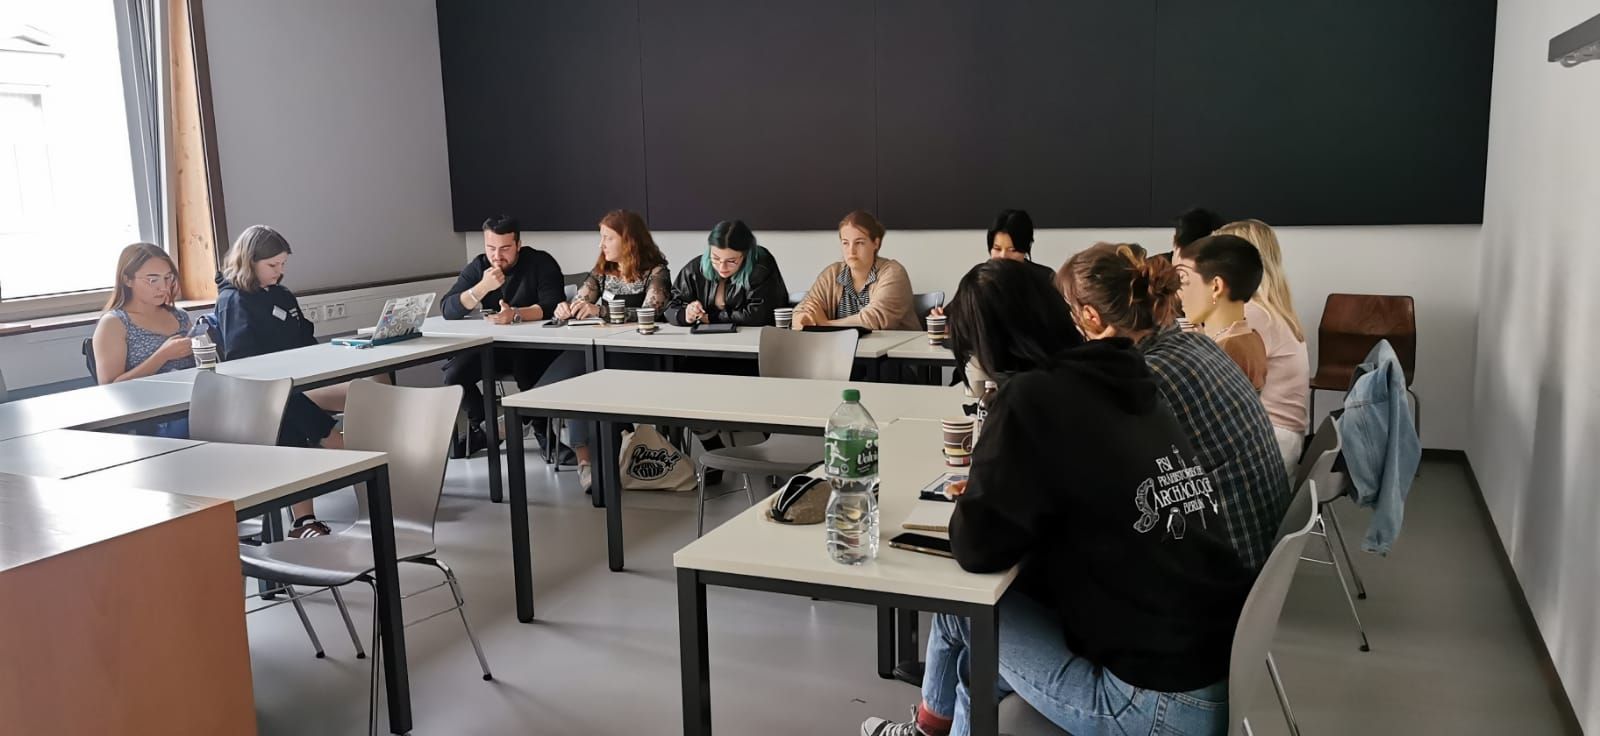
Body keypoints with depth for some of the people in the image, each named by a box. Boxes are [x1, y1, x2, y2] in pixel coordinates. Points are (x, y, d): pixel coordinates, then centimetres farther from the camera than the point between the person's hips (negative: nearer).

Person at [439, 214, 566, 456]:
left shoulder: (541, 263, -9)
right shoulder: (478, 267, 3)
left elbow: (553, 305, -23)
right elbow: (447, 309, -8)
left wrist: (515, 314, -40)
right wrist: (483, 287, -24)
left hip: (536, 346, -4)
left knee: (526, 368, -35)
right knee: (454, 371, -15)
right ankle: (484, 427, 9)